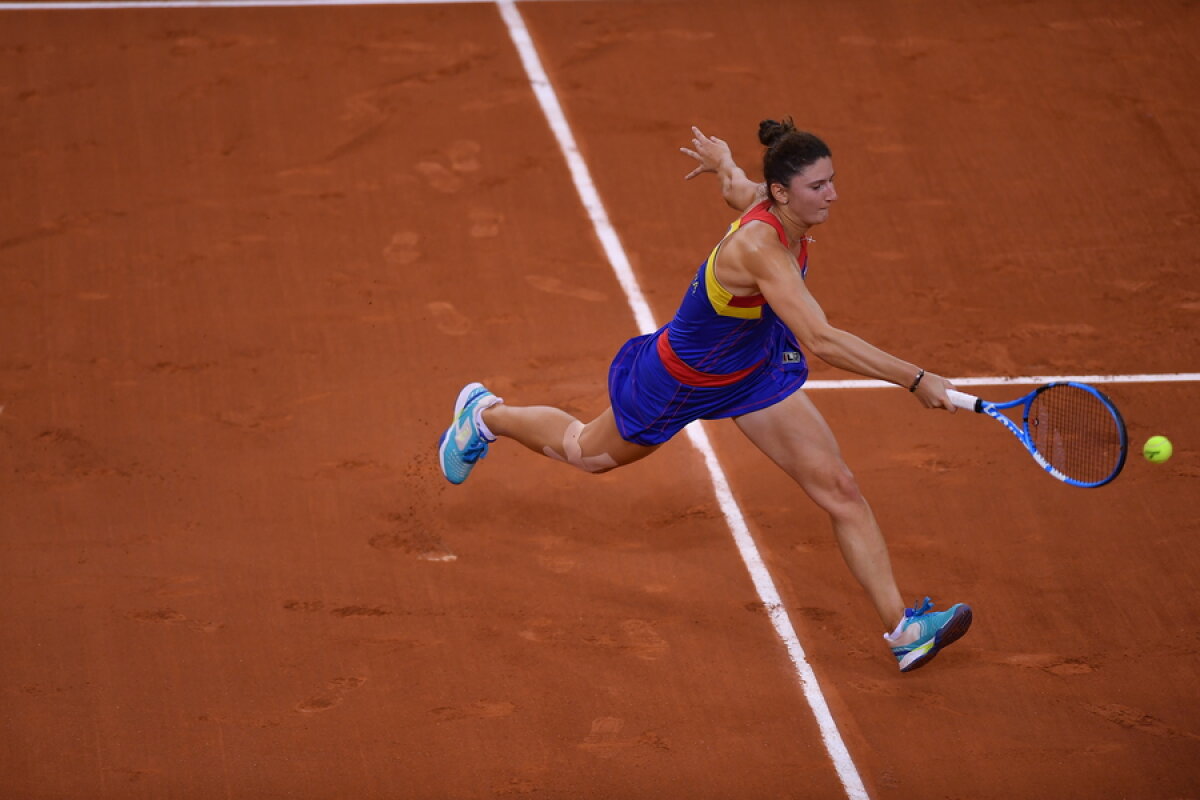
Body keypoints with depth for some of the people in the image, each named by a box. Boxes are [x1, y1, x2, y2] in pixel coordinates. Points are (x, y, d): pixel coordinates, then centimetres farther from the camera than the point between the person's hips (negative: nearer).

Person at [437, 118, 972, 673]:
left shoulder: (761, 198, -18)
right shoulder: (759, 246, -43)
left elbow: (735, 186, 9)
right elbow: (822, 341, -51)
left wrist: (722, 161, 33)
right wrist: (916, 380, -53)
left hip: (758, 368, 7)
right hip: (682, 378, -7)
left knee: (839, 489, -5)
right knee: (591, 452, 23)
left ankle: (902, 628, -2)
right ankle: (486, 415, 52)